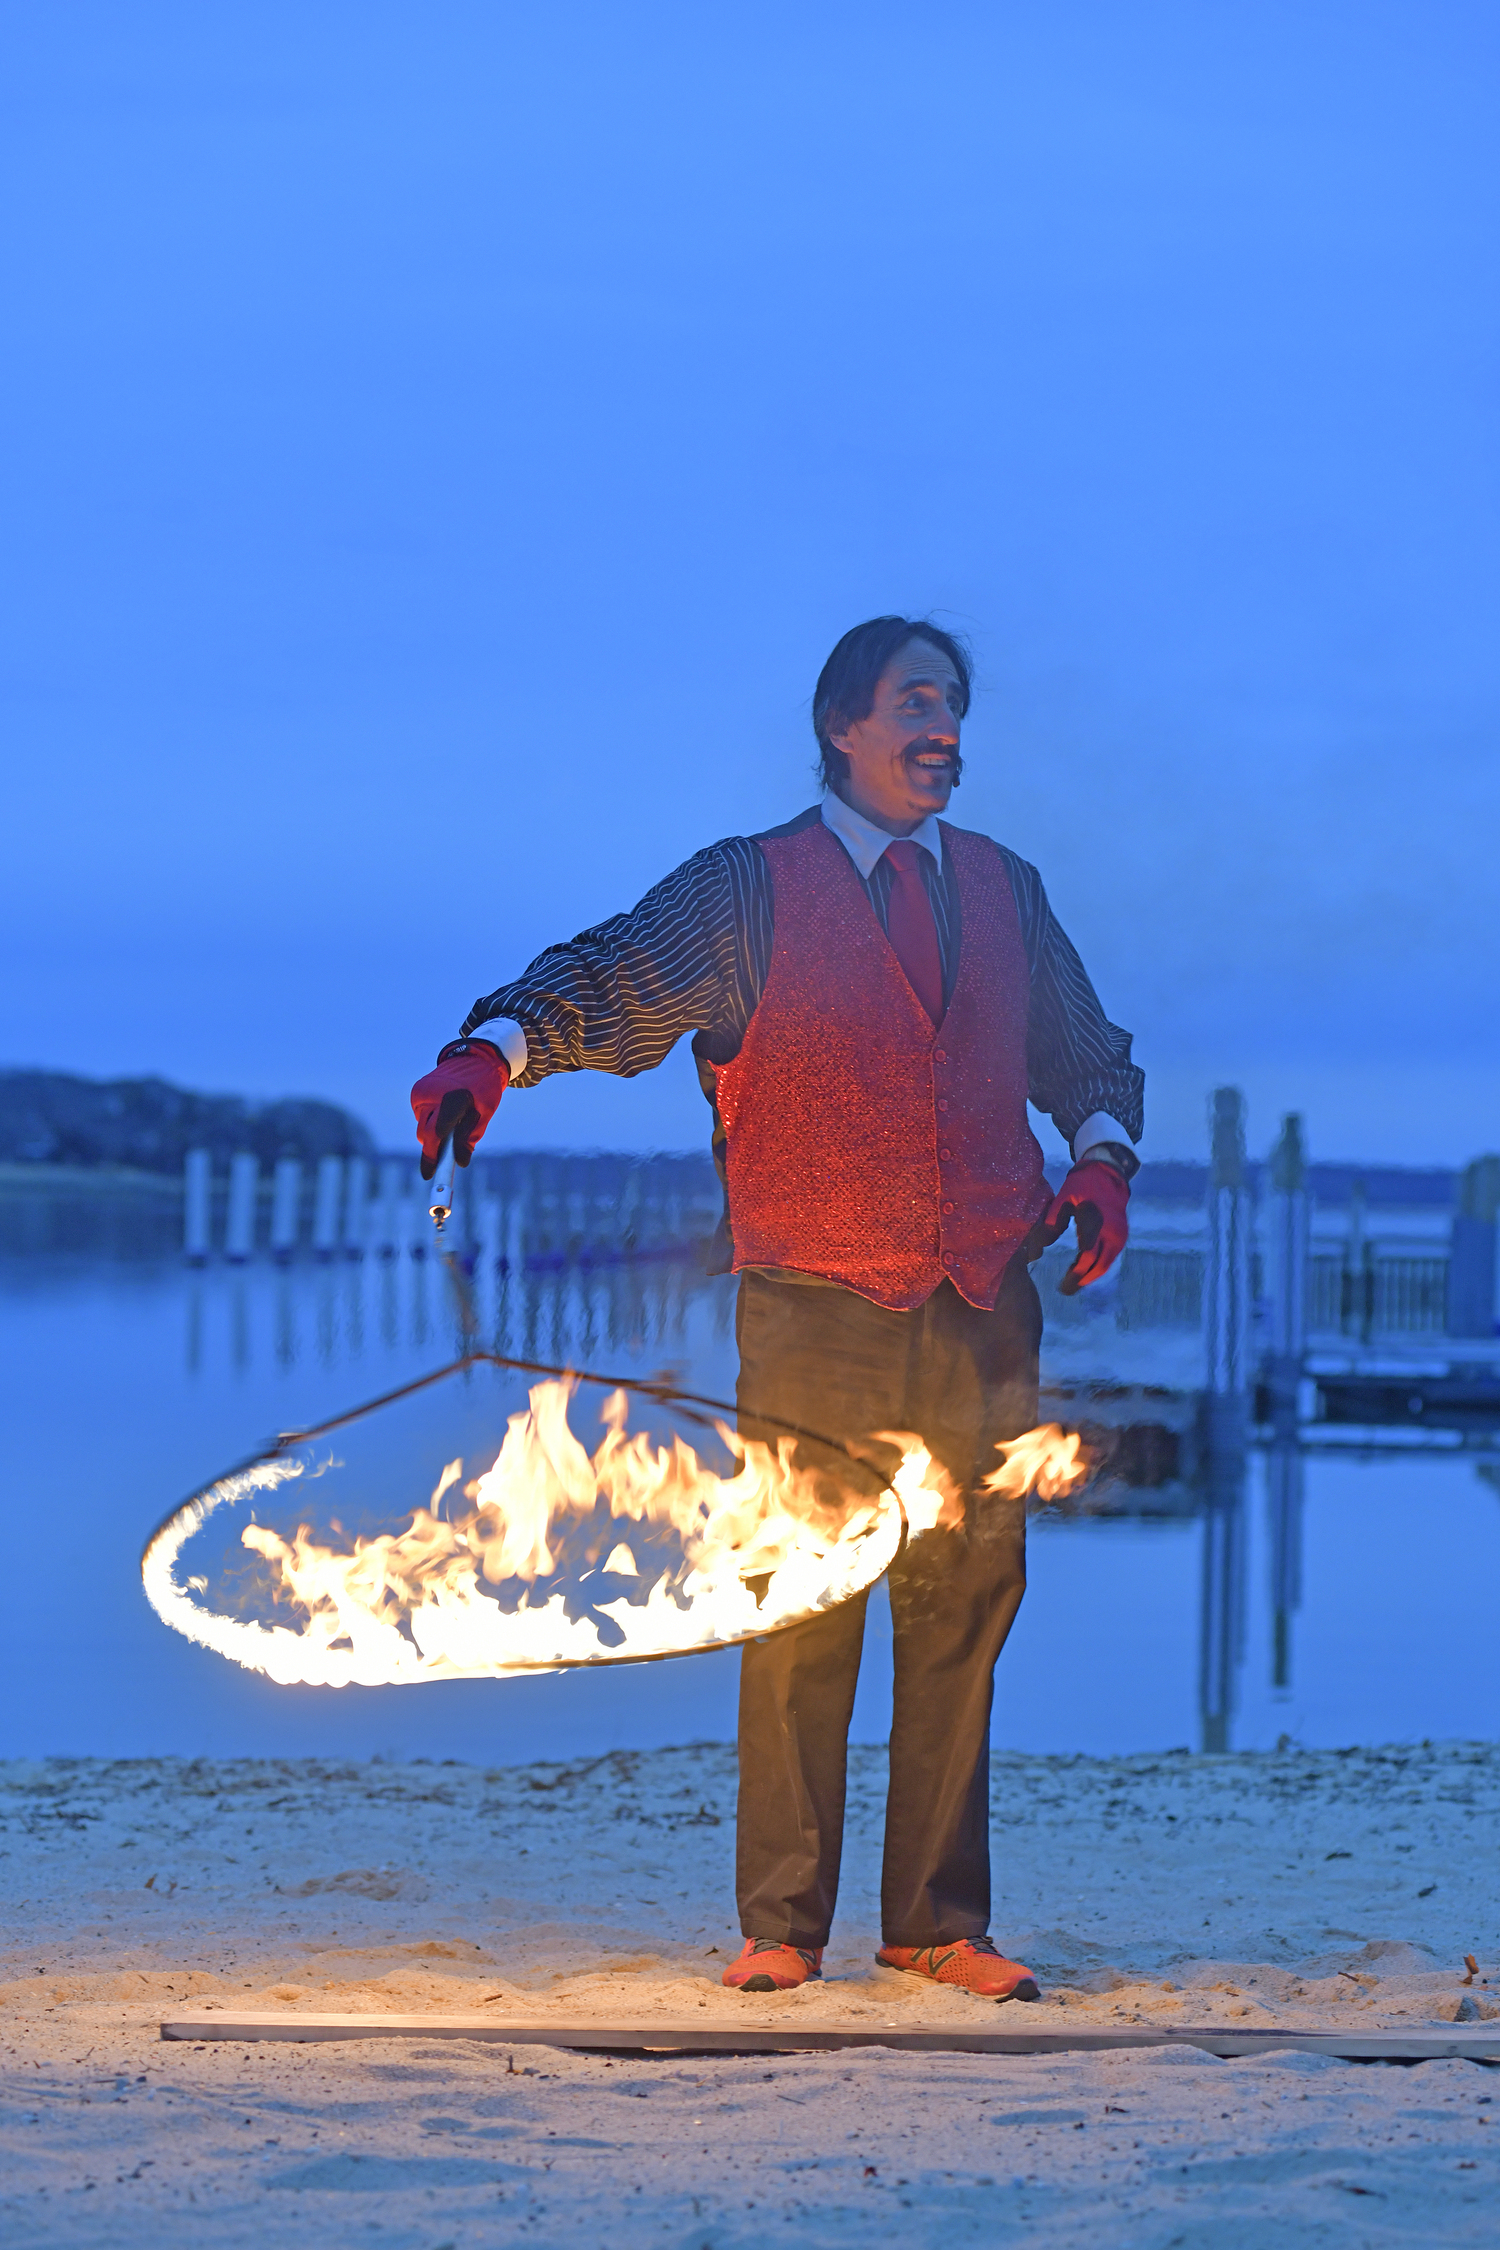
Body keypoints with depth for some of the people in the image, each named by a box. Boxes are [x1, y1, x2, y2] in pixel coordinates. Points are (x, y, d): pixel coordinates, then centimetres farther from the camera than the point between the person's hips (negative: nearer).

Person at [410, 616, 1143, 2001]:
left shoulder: (1005, 890, 16)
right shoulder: (748, 890, 4)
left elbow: (1091, 1054, 25)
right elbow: (606, 984, -8)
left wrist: (1102, 1156, 4)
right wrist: (496, 1047, -28)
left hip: (983, 1314, 4)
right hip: (815, 1314, -4)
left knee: (964, 1614, 4)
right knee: (799, 1619, -3)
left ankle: (940, 1925, 10)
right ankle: (782, 1928, 4)